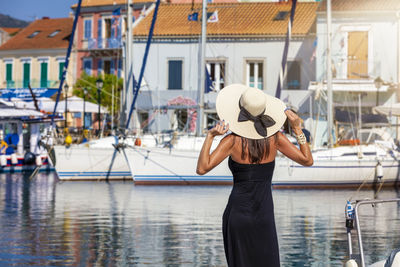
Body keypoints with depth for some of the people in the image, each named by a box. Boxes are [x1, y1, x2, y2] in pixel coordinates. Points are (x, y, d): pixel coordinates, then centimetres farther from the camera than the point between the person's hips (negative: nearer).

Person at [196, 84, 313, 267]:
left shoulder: (233, 141, -12)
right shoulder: (275, 138, -4)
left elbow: (202, 168, -16)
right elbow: (307, 160, 6)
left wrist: (210, 136, -16)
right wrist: (297, 129, 4)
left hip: (238, 213, -2)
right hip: (264, 216, 2)